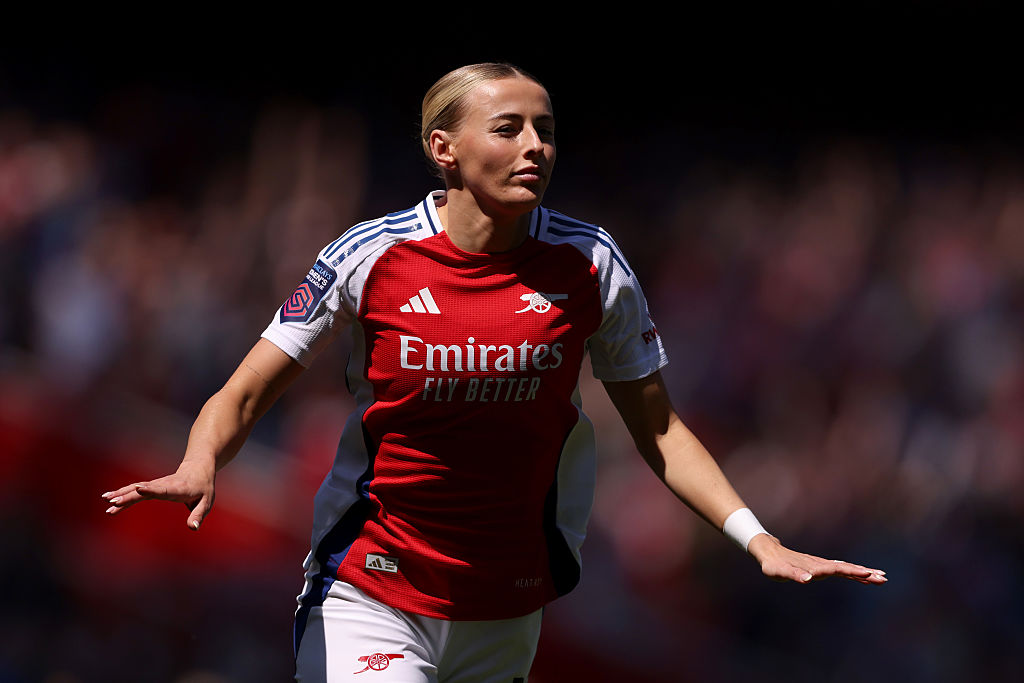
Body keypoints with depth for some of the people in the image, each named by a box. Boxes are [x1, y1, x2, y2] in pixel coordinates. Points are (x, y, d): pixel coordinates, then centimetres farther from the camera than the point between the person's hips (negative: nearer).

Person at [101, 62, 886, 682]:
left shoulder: (588, 264, -4)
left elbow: (657, 427, 5)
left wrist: (756, 538, -6)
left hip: (508, 612, 3)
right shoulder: (370, 257, -9)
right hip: (371, 598, -2)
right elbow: (243, 397, -3)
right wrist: (199, 469, -24)